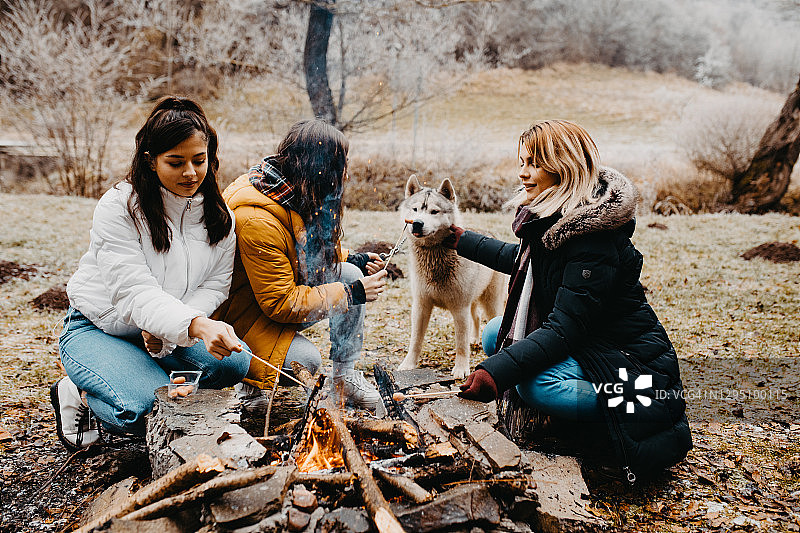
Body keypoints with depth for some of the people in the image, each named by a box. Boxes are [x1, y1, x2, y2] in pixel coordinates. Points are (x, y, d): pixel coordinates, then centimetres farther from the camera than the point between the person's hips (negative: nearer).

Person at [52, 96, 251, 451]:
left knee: (235, 363, -22)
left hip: (165, 335, 5)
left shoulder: (219, 215, -4)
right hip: (98, 328, -5)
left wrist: (167, 332, -22)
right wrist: (195, 327, -47)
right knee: (148, 408, -29)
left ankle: (146, 382, 2)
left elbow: (215, 285, -4)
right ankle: (77, 395, 3)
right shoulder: (118, 207, -20)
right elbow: (135, 292, -29)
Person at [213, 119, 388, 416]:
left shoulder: (292, 193, -4)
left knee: (350, 275, -10)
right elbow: (281, 304, -28)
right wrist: (352, 294, -24)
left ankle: (345, 377, 1)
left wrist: (352, 259, 0)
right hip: (242, 314, -9)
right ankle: (252, 383, 2)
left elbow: (311, 249, 17)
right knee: (305, 360, -30)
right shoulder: (256, 221, -32)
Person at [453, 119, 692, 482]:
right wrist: (462, 240, 24)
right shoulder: (549, 216, 1)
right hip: (583, 341, 10)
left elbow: (563, 330, -31)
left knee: (534, 383, -31)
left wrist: (496, 372, -37)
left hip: (629, 358, -10)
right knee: (495, 335, 7)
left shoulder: (595, 241, -27)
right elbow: (523, 260, 23)